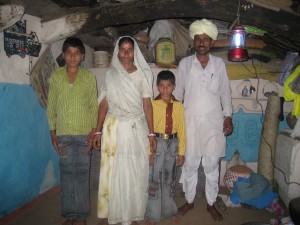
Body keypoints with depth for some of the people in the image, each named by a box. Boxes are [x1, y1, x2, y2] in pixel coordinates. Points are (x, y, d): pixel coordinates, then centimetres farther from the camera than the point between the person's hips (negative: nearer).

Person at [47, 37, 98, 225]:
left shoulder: (89, 77, 3)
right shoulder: (56, 76, 5)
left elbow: (94, 106, 2)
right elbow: (51, 106, 6)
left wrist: (93, 131, -5)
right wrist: (53, 133, 2)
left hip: (84, 133, -1)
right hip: (63, 134, 1)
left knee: (82, 173, 4)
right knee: (67, 173, 7)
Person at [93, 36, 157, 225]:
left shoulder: (143, 75, 2)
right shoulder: (110, 74, 6)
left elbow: (147, 104, -1)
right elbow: (104, 104, 5)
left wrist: (151, 133, -5)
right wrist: (98, 131, 1)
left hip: (136, 129, 0)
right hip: (113, 128, 1)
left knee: (135, 172, 6)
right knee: (112, 171, 6)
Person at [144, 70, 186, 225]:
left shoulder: (178, 106, 0)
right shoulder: (153, 105, -7)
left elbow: (181, 130, 1)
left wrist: (181, 152, 1)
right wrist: (149, 151, -10)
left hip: (173, 144, 3)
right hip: (157, 143, -2)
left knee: (169, 178, 16)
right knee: (154, 179, 5)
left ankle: (169, 210, 36)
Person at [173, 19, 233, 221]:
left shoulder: (219, 64, 4)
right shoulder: (185, 63, 1)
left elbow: (225, 92, 7)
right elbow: (178, 92, 4)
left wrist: (228, 117, 1)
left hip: (214, 122, 1)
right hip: (190, 121, 0)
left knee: (212, 166, 10)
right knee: (190, 165, 10)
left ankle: (211, 204, 29)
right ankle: (189, 201, 30)